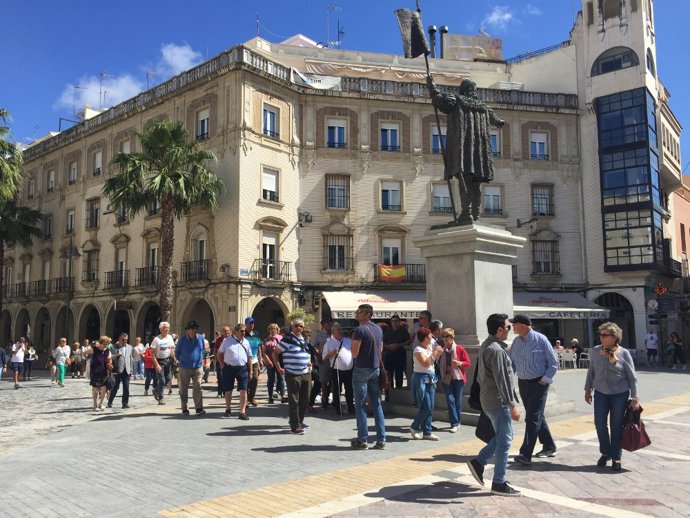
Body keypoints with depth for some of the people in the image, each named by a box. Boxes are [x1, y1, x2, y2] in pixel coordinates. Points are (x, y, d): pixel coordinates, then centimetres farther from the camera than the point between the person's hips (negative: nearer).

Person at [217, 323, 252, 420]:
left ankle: (242, 412, -1)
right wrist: (223, 366, -1)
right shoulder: (227, 340, 0)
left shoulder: (246, 342, 8)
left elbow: (249, 357, 11)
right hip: (229, 368, -1)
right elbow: (219, 354, 7)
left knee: (243, 390, -7)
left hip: (242, 368, 1)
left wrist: (250, 371, 7)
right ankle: (227, 409, 31)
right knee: (228, 390, 11)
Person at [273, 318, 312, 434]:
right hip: (292, 375, -7)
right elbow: (275, 353, -6)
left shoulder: (304, 339, 14)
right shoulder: (287, 339, -9)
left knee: (305, 399, 13)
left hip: (306, 373, 7)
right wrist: (278, 367, -12)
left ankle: (299, 421, 29)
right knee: (294, 401, -2)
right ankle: (295, 425, 5)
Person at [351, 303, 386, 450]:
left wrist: (353, 342, 1)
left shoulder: (360, 330, -15)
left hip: (361, 369, -7)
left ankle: (362, 440, 5)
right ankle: (381, 440, 9)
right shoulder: (379, 329, 10)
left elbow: (354, 353, -16)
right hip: (376, 369, 7)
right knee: (377, 404, 9)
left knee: (360, 405, 2)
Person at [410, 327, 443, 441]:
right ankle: (414, 427, 12)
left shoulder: (429, 348, 10)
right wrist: (434, 354, -16)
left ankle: (427, 432, 13)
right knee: (426, 407, -8)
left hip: (430, 378, 8)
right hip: (421, 378, -8)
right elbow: (425, 363, -23)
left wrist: (438, 354, 4)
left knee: (430, 408, 7)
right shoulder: (418, 350, -13)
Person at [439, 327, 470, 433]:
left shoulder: (460, 349, -5)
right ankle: (454, 424, -3)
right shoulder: (442, 350, 6)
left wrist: (459, 363, -20)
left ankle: (457, 422, 18)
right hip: (446, 378, 2)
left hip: (458, 378, -2)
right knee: (450, 400, -6)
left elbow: (468, 363, -4)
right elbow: (439, 363, 22)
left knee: (458, 400, 4)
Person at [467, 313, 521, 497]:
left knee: (502, 437, 20)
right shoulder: (496, 350, -20)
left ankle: (478, 462, 18)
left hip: (489, 399, 10)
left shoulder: (485, 346, 12)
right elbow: (502, 380, -23)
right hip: (498, 401, -10)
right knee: (504, 441, -1)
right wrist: (512, 405, -20)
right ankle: (499, 483, 7)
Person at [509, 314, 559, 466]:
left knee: (533, 419, -8)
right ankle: (549, 447, 32)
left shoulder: (540, 339, -12)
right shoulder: (516, 342, 6)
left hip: (538, 384, -7)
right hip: (523, 383, 7)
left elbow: (553, 362, -8)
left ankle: (526, 455, -9)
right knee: (536, 417, 16)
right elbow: (512, 363, 12)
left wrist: (545, 379, -14)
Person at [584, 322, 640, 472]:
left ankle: (616, 457, 19)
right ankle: (605, 452, 25)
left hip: (619, 395, -3)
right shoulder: (595, 351, -2)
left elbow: (632, 377, -5)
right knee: (600, 423, 3)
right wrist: (587, 389, 11)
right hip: (600, 394, 3)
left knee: (616, 426, 4)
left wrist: (634, 398, -7)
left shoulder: (623, 353, -10)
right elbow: (591, 372, 10)